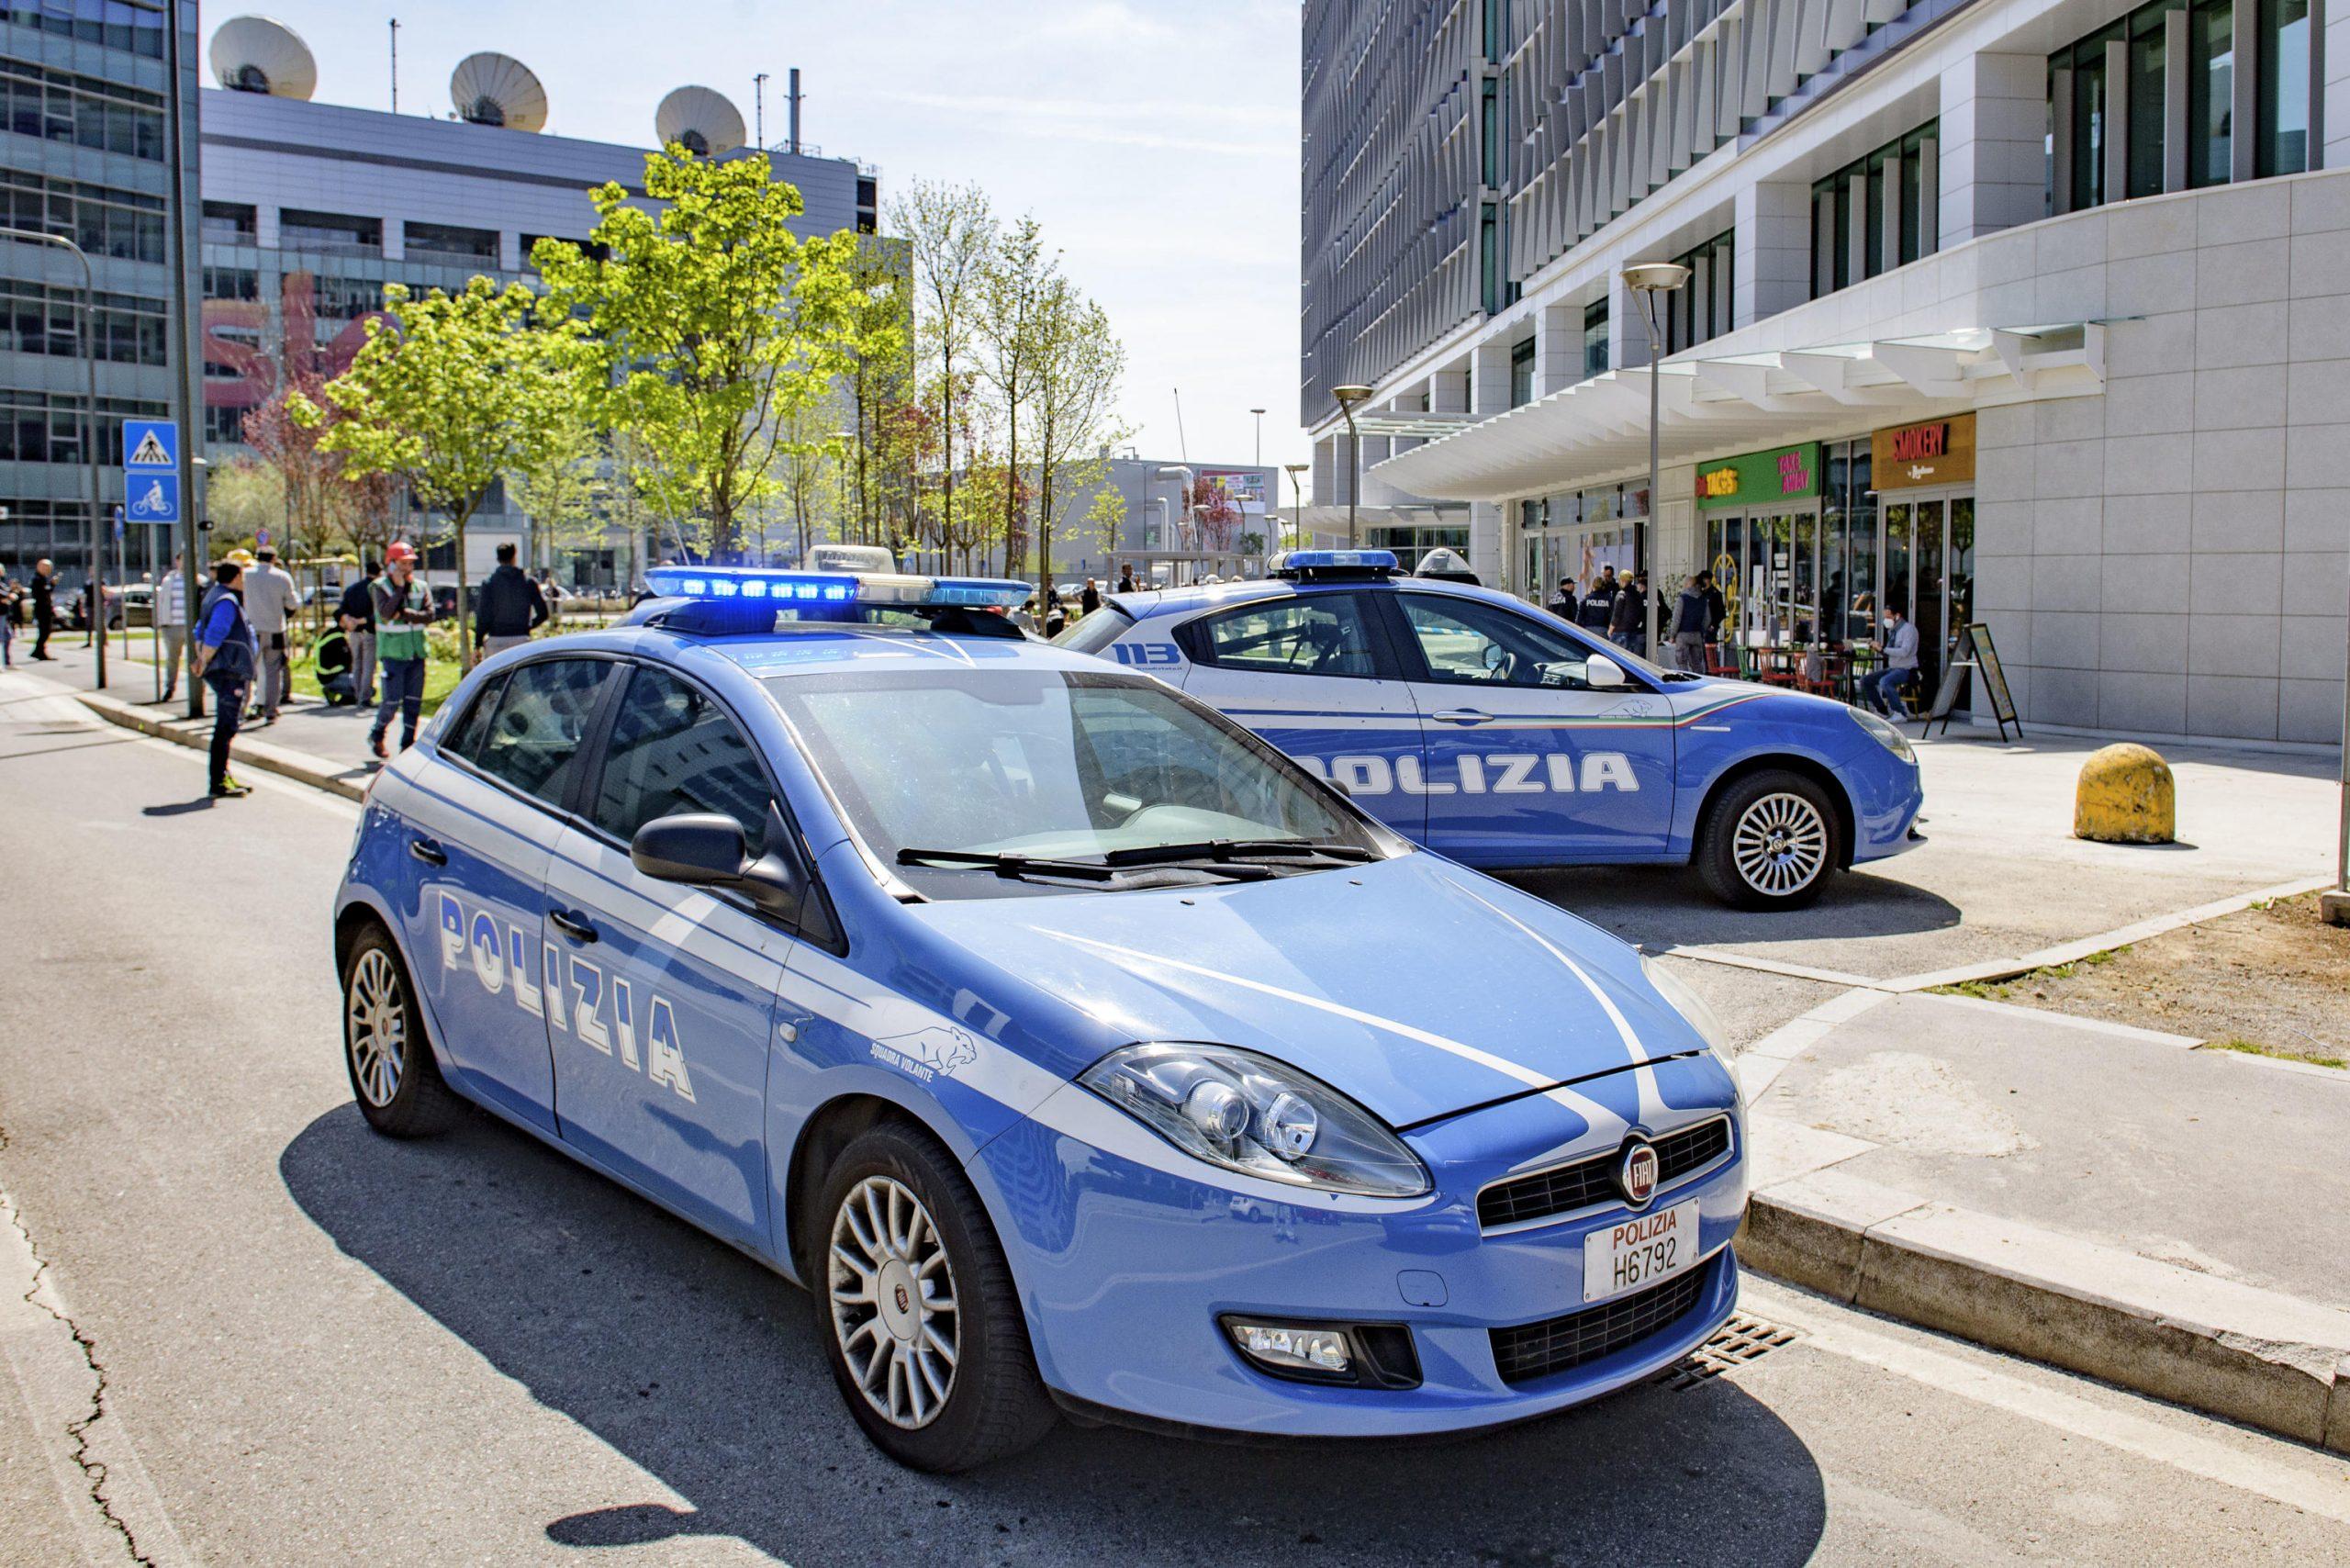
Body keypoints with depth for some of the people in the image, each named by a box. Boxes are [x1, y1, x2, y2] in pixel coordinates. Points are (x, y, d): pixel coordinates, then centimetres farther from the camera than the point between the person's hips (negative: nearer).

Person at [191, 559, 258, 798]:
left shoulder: (218, 596, 17)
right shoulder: (227, 601, -15)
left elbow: (200, 632, 21)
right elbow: (212, 637, -23)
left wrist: (202, 659, 15)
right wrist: (204, 662, -14)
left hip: (231, 674, 11)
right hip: (229, 673, -11)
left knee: (226, 728, 17)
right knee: (225, 728, -8)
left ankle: (223, 777, 24)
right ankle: (219, 783, -7)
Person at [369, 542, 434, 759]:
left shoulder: (420, 587, 8)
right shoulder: (382, 587, -3)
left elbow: (429, 615, -5)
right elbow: (386, 612, -20)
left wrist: (405, 614, -15)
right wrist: (400, 588, -17)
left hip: (416, 653, 4)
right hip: (393, 653, -4)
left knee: (414, 701, 4)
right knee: (392, 701, -5)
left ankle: (408, 744, 13)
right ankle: (376, 736, 20)